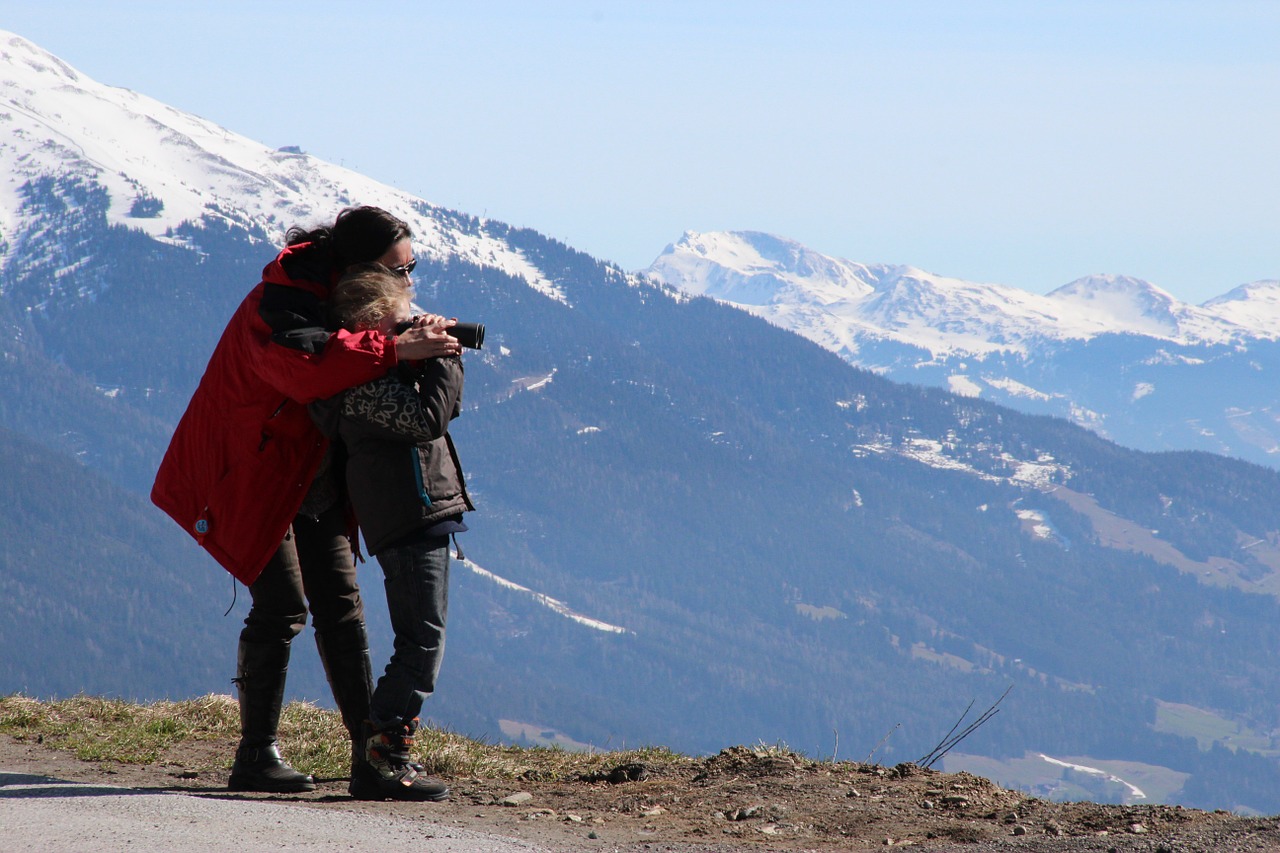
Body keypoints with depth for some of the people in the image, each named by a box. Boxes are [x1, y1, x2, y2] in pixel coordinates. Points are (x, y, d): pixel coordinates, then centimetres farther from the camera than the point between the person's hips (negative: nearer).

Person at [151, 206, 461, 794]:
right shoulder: (277, 304, -26)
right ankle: (255, 757, -7)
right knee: (282, 606, -13)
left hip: (314, 481, 9)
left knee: (341, 606, 8)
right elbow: (304, 366, -47)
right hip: (254, 476, -9)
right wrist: (392, 349, -47)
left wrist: (423, 336, -10)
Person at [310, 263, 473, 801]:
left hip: (424, 518, 11)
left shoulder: (388, 367, 17)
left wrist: (443, 355, 11)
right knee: (422, 642, -12)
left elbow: (449, 408, 26)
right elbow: (427, 419, -25)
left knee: (421, 643, 14)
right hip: (408, 520, -11)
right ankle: (381, 762, -13)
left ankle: (388, 755, 17)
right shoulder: (359, 383, -16)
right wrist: (438, 357, -15)